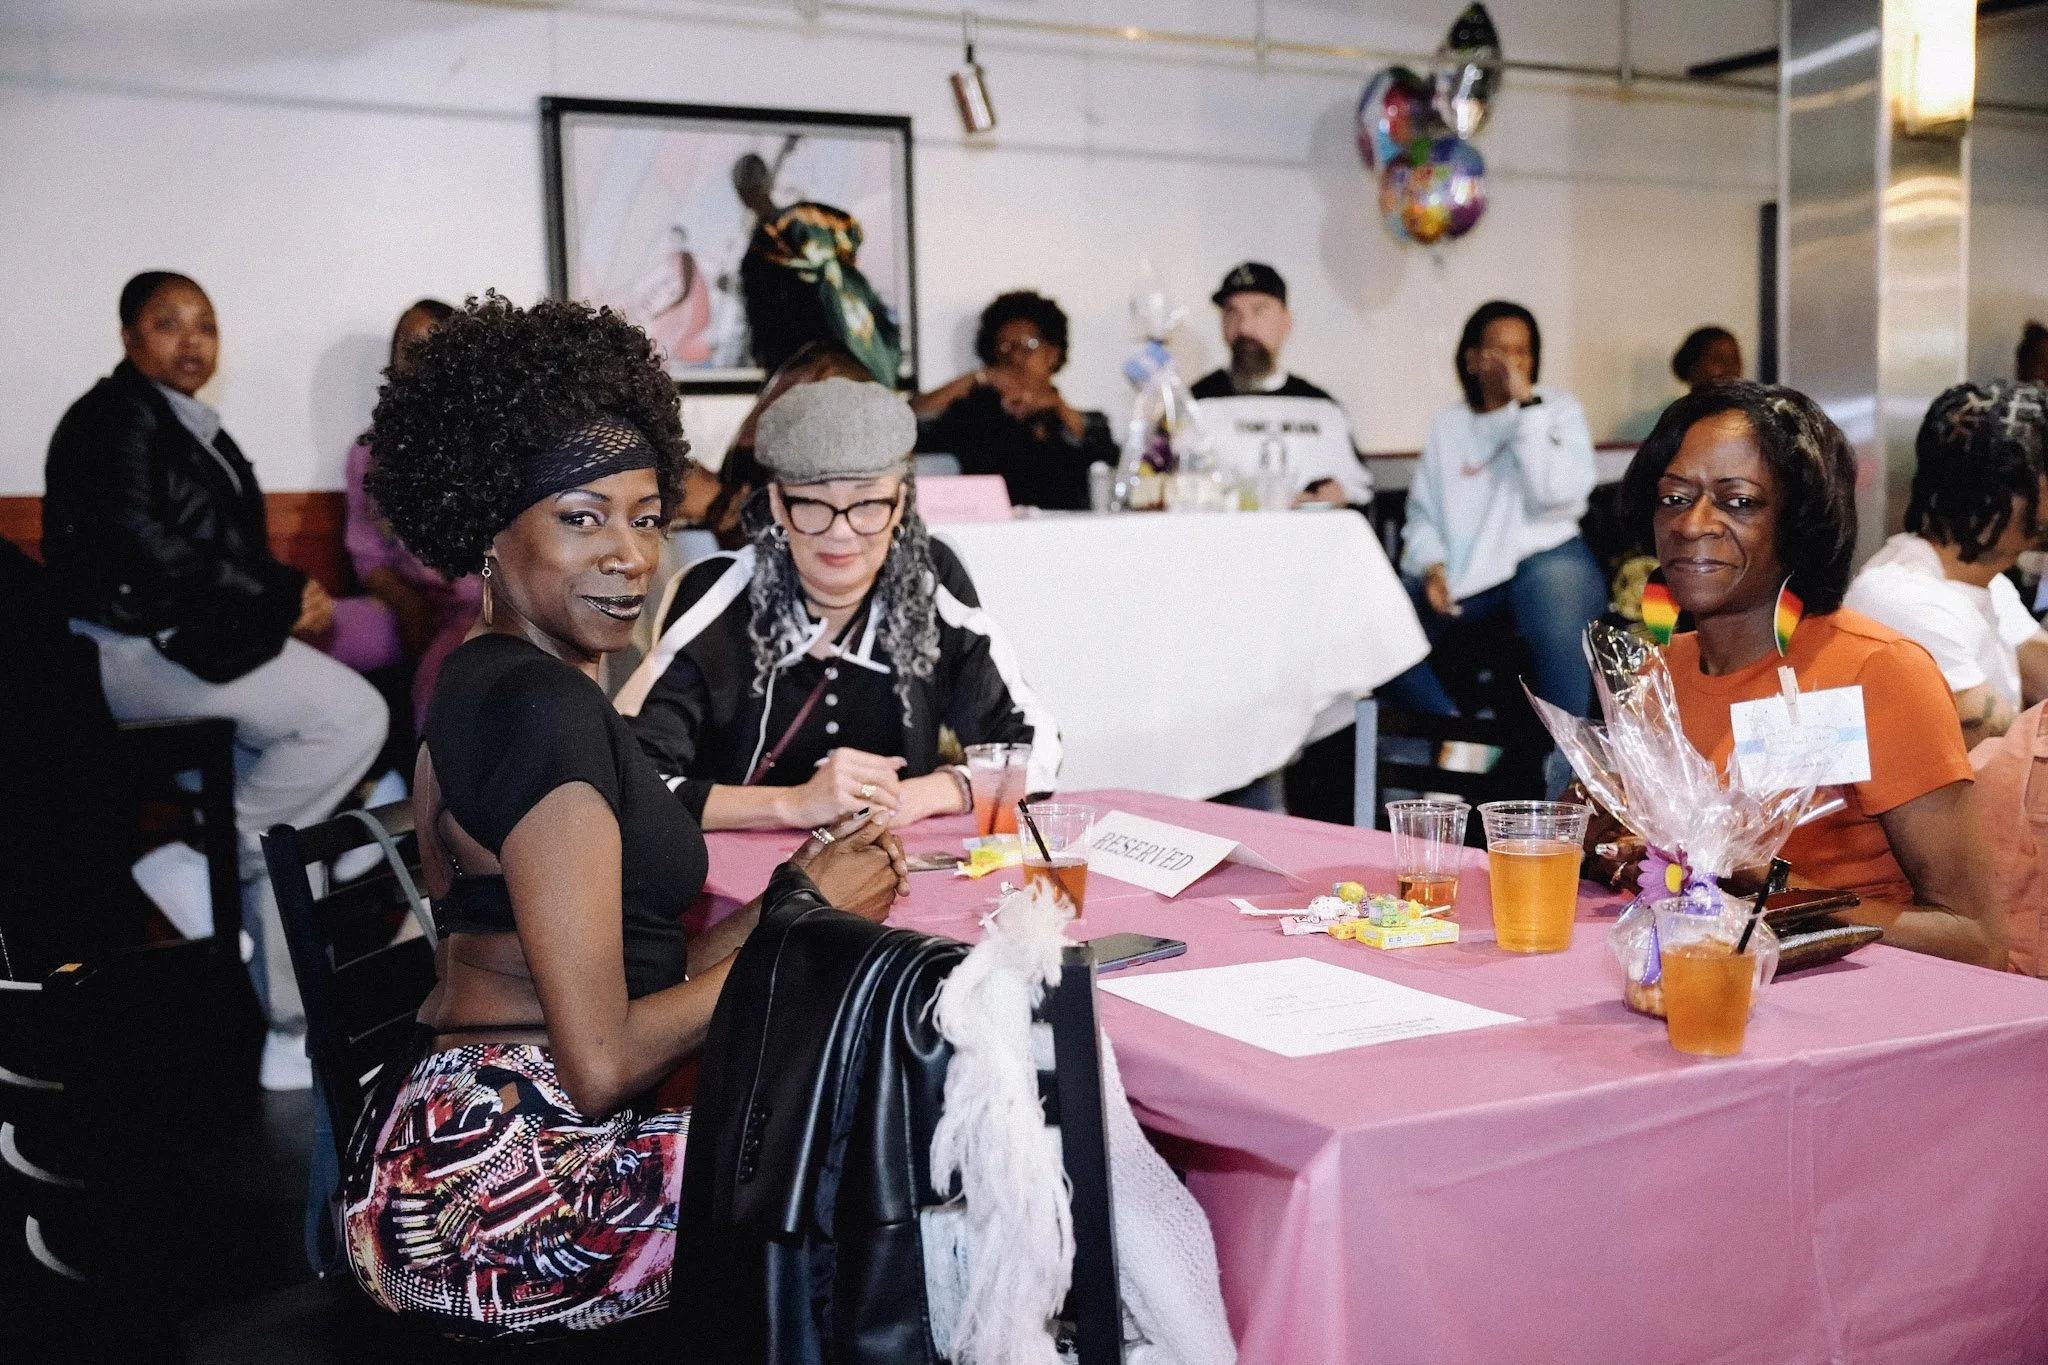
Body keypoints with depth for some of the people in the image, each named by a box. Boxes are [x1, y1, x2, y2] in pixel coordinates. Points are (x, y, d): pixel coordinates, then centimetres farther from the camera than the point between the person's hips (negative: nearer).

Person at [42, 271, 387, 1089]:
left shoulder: (192, 429, 20)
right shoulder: (116, 418, -8)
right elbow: (139, 547, -19)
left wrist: (288, 599, -2)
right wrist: (281, 600, -16)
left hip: (187, 643, 9)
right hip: (135, 647, -9)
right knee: (353, 716, -21)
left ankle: (290, 1035, 4)